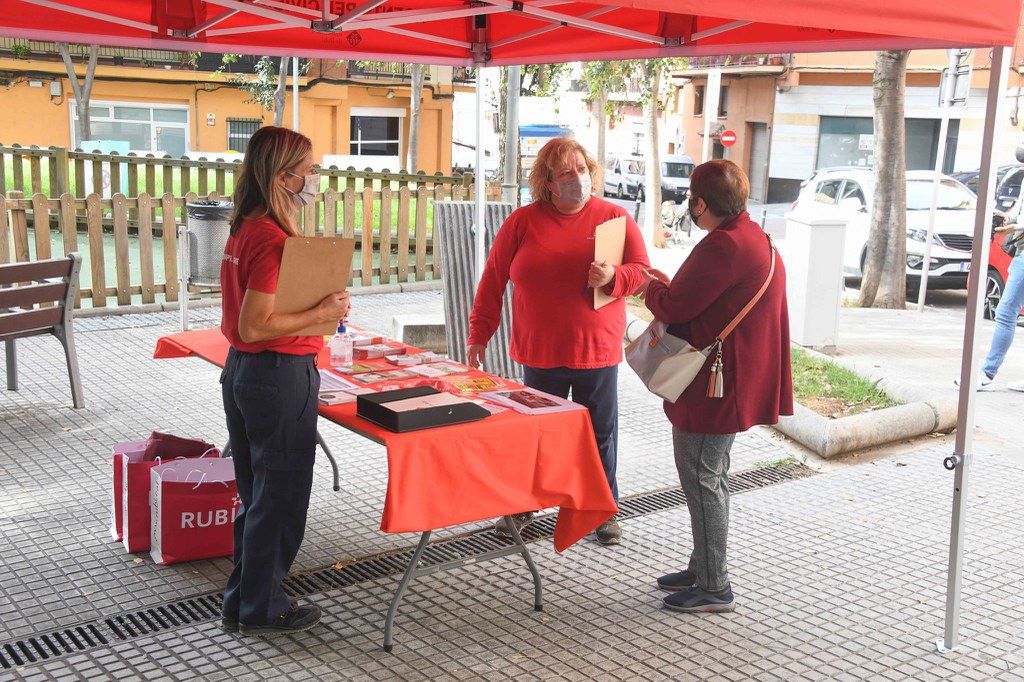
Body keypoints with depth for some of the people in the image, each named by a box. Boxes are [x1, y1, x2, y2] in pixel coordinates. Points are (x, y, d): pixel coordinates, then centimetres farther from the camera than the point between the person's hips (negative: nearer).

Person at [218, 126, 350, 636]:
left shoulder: (244, 230, 8)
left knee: (255, 494, 20)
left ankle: (242, 601, 32)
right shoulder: (275, 240, -21)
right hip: (279, 377, -10)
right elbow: (253, 327, -25)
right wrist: (322, 314, -19)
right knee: (280, 497, 5)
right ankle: (262, 610, 19)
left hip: (241, 369, 10)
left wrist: (316, 306, 14)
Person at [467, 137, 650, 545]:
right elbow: (494, 278, 2)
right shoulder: (523, 221, -1)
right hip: (539, 351, 1)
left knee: (600, 434, 10)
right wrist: (479, 334, 1)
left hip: (597, 350, 0)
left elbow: (641, 269, -1)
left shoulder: (614, 217, -1)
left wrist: (612, 277, -23)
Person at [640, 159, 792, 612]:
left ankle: (714, 588, 7)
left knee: (701, 479, -2)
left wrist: (652, 286, -1)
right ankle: (703, 569, 32)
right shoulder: (756, 239, 12)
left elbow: (675, 306, -21)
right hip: (735, 382, 11)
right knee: (711, 477, 19)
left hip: (713, 385, -11)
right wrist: (668, 287, 11)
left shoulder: (723, 247, -23)